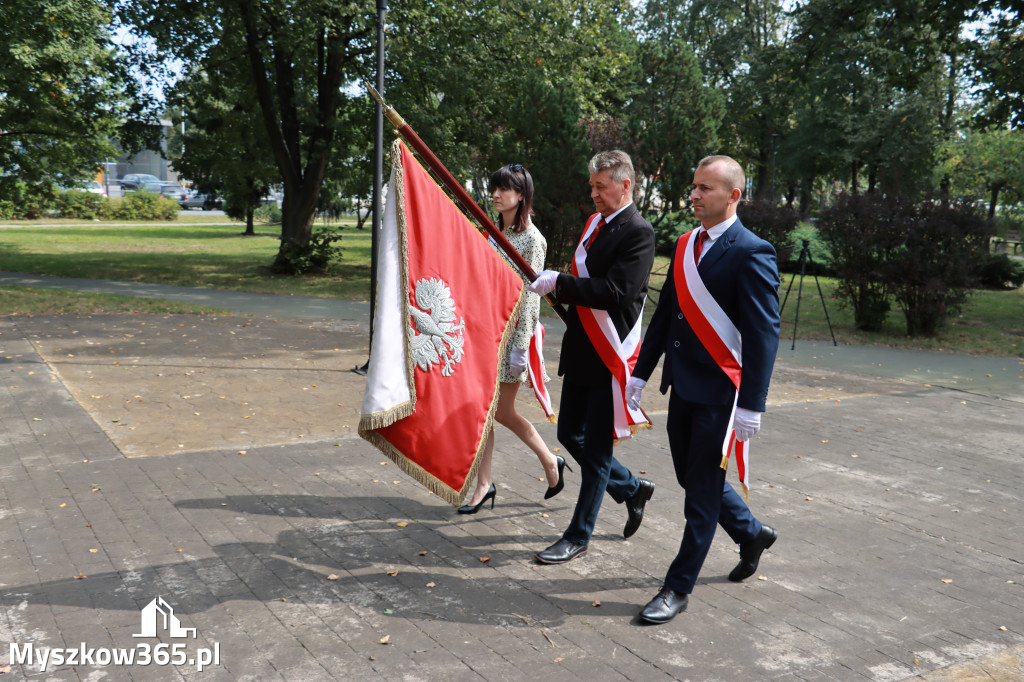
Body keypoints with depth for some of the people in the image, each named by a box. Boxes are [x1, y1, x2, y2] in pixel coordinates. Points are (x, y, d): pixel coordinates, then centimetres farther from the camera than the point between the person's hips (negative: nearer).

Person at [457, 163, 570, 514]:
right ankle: (484, 484, 14)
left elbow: (530, 295, -15)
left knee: (502, 411, 0)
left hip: (512, 331, -7)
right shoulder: (495, 232, 12)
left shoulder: (531, 238, -11)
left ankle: (551, 462, 22)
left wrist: (521, 345, -17)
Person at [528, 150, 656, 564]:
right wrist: (556, 285, 7)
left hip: (610, 357, -9)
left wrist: (559, 282, -23)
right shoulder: (594, 223, 13)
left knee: (596, 450, 2)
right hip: (581, 353, 9)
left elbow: (616, 292, -25)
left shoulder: (638, 232, -13)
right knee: (571, 436, 15)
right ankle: (632, 489, 35)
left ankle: (578, 536, 14)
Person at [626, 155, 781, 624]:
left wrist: (751, 405, -19)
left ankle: (679, 587, 16)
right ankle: (751, 534, 43)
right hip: (683, 386, 8)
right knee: (692, 477, 19)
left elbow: (763, 333, -16)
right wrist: (641, 373, 13)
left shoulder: (751, 253, -13)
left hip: (720, 392, -8)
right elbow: (665, 313, 15)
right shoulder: (685, 245, 10)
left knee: (702, 491, 3)